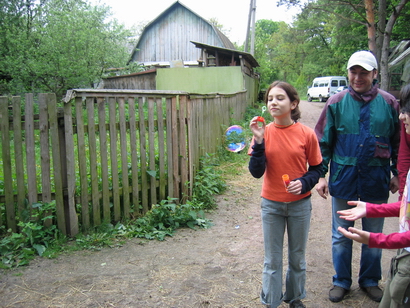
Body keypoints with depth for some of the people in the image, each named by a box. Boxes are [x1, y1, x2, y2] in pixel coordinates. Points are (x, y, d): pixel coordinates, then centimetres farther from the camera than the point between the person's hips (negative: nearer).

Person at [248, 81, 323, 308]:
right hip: (271, 205, 0)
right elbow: (256, 172, -13)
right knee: (272, 260, 12)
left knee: (297, 257, 18)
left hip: (300, 205, 0)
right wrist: (259, 142, -24)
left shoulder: (306, 134, -10)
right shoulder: (264, 132, -8)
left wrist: (304, 182, -19)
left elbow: (317, 168, 0)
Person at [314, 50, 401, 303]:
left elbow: (398, 143, 8)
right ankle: (341, 281, 30)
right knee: (341, 236, 12)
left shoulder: (389, 103, -2)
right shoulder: (337, 103, -3)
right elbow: (324, 142, 0)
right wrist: (320, 175, -4)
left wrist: (397, 174, 8)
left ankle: (370, 280, 36)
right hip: (344, 178, 0)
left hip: (377, 180, 1)